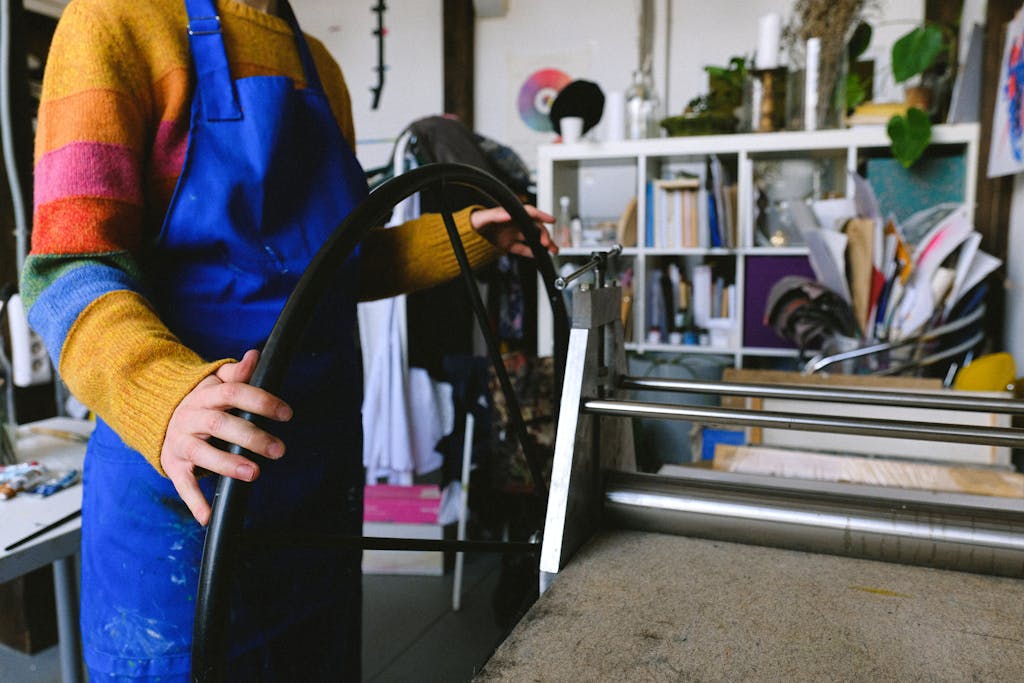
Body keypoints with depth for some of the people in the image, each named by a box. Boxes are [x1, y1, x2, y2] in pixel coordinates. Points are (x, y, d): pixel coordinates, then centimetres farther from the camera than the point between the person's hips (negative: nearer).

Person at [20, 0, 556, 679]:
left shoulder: (320, 67, 14)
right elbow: (68, 264, -16)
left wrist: (467, 237, 8)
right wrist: (164, 394, -35)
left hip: (324, 470, 7)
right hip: (187, 477, -6)